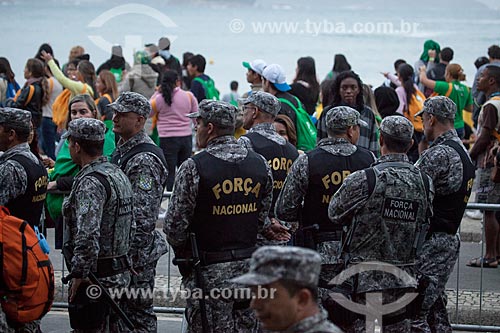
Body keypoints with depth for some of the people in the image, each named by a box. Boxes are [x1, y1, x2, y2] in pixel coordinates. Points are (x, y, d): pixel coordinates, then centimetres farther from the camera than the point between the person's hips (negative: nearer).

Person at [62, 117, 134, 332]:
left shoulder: (90, 182, -19)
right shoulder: (118, 174, 12)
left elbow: (87, 236, -28)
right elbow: (131, 226, 19)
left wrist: (78, 275, -20)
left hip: (96, 275, -10)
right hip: (120, 272, 10)